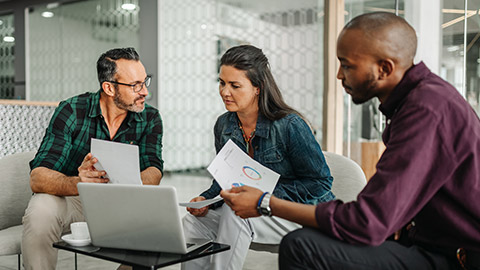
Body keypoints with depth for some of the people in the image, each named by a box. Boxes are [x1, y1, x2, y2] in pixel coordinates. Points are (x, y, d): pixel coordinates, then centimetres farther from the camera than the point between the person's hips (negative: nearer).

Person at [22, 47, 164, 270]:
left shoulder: (149, 119, -6)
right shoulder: (71, 112, -16)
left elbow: (153, 171, -18)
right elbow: (37, 178, -24)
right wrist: (77, 183, -46)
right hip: (69, 200, -2)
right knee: (41, 212, -33)